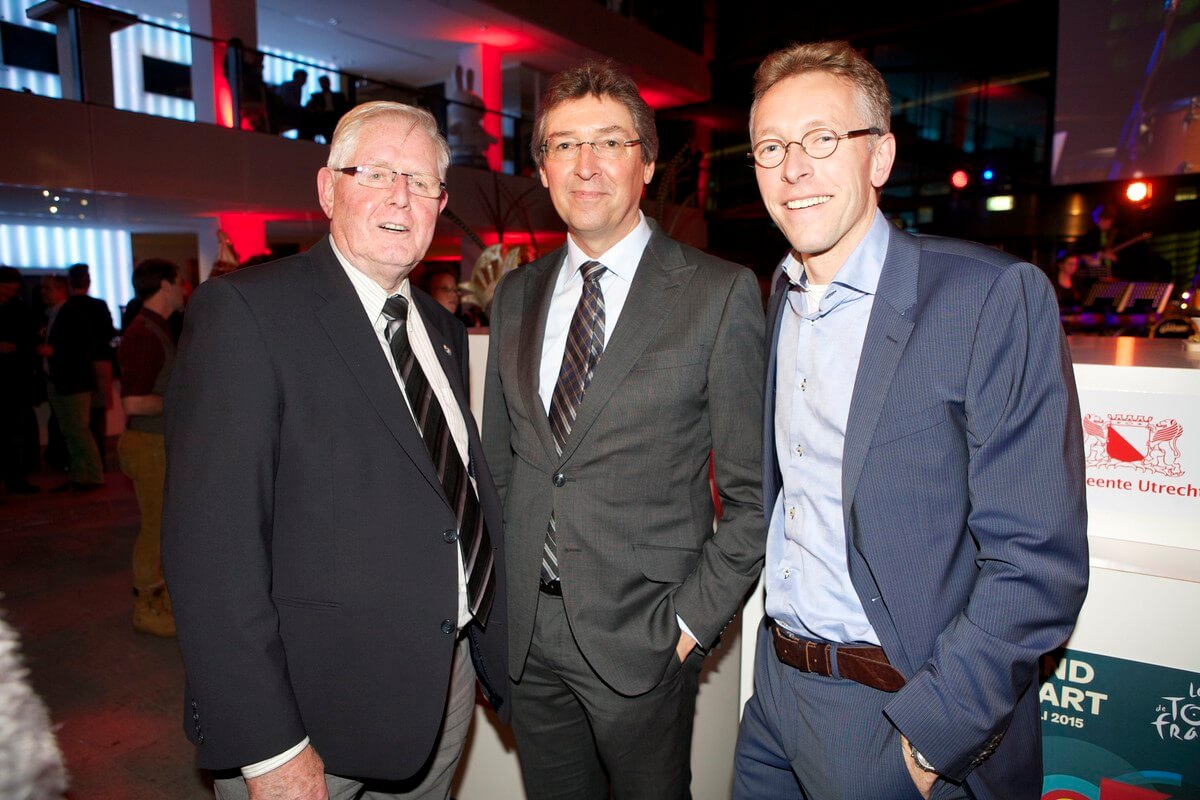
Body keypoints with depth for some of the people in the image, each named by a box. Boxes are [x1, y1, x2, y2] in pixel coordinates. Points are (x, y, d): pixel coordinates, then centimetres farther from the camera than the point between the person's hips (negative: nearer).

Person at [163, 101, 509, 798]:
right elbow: (211, 545, -19)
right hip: (312, 705, -6)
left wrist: (494, 650, 9)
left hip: (447, 683, 7)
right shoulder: (244, 310, -14)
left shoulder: (443, 330, 9)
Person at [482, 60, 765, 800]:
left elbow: (754, 490, -8)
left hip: (641, 637, -4)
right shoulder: (516, 295, 6)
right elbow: (499, 456, 11)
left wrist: (694, 616, -10)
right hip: (524, 634, 4)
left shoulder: (721, 293, -9)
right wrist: (498, 593, 6)